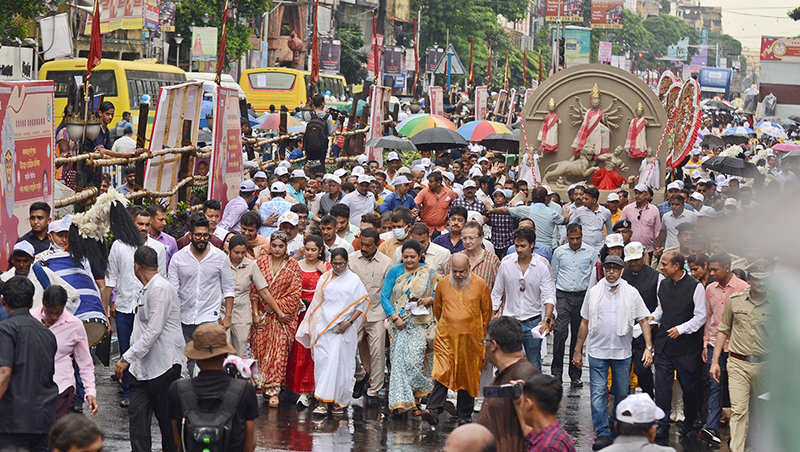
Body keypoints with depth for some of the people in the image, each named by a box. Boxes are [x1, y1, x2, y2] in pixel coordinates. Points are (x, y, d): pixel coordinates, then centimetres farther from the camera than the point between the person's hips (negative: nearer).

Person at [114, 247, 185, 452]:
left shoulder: (160, 288, -15)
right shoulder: (147, 290, 16)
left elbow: (154, 330, -21)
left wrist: (127, 358, -21)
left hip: (164, 364, -9)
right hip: (143, 365, 9)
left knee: (168, 419, 3)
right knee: (137, 415, 0)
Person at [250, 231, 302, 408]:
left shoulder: (293, 266, 1)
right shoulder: (261, 262, 5)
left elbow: (295, 293, -2)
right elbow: (253, 289, 5)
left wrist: (278, 309, -8)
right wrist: (255, 313, -2)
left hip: (283, 316, -2)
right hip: (262, 315, 2)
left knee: (279, 351, -6)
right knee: (259, 350, 1)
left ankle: (273, 391, -4)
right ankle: (261, 386, 14)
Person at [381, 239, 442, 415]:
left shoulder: (429, 274, 4)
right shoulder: (395, 272, 5)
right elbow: (384, 296, 3)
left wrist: (430, 299, -10)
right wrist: (394, 317, -8)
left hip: (419, 322, -1)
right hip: (399, 322, 1)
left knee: (413, 359, -12)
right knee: (399, 360, -7)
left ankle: (420, 392, 13)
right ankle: (400, 400, -5)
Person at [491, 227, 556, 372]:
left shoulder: (542, 267, -5)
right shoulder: (506, 265, 1)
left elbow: (549, 296, -9)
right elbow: (496, 294, 10)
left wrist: (546, 319, -24)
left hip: (533, 323, -1)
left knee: (534, 366, 7)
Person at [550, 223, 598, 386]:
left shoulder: (591, 252, 4)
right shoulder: (559, 252, 6)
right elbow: (553, 274, 13)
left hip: (582, 296, 1)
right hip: (563, 295, -1)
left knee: (578, 334, 5)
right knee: (560, 331, -15)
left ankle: (575, 374, 13)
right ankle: (556, 370, -9)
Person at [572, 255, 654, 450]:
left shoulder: (632, 293, 1)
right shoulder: (594, 292, 4)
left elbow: (643, 321, 1)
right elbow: (585, 323, 10)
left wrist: (649, 348, -9)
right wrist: (577, 351, 10)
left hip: (622, 352, 0)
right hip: (597, 352, 0)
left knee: (622, 394, 10)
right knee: (598, 393, -7)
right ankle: (602, 434, -4)